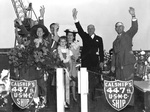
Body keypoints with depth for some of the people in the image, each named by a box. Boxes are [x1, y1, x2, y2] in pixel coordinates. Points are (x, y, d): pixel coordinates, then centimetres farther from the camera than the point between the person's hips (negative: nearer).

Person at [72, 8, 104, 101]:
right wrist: (75, 19, -26)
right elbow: (80, 29, -10)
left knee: (93, 79, 4)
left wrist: (101, 61, 0)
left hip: (94, 62, 1)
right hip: (85, 61, 0)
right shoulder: (84, 36, 7)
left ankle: (93, 95, 14)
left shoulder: (99, 39, 9)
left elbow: (101, 51, 7)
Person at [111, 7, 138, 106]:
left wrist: (133, 16, -26)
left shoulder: (128, 35, 7)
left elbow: (134, 28, -12)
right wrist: (113, 65, 12)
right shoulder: (115, 41, 22)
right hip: (119, 66, 5)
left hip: (128, 64, -5)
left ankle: (131, 102, -1)